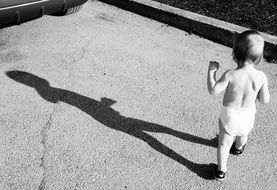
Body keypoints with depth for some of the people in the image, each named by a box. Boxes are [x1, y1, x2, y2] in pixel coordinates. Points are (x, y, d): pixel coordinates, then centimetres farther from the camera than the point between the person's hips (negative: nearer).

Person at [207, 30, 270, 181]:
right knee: (242, 136, 35)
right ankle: (238, 148, 64)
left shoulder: (230, 75, -27)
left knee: (224, 143, 15)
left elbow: (213, 90, -21)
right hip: (248, 116, 3)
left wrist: (211, 71, -12)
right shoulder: (261, 77, -19)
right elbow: (265, 100, -10)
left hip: (229, 115, -3)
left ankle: (221, 171, 25)